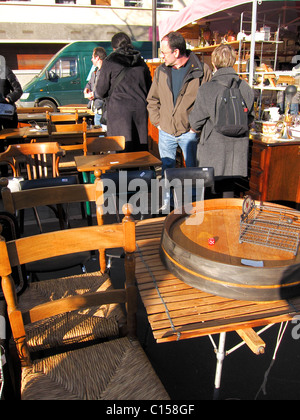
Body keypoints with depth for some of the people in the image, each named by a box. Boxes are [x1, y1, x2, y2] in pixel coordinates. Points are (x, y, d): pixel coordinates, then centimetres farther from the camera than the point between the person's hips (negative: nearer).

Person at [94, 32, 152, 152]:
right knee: (141, 149, 8)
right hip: (140, 109, 5)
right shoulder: (141, 62, 13)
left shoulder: (110, 61, 0)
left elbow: (101, 91, 0)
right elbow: (149, 88, 19)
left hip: (119, 111, -4)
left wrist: (94, 94, 21)